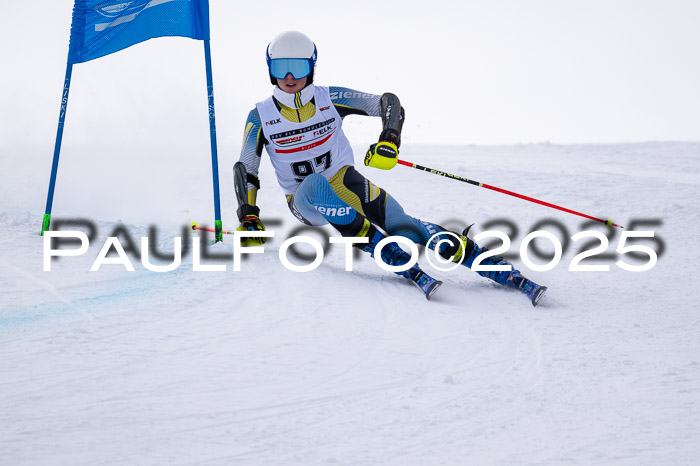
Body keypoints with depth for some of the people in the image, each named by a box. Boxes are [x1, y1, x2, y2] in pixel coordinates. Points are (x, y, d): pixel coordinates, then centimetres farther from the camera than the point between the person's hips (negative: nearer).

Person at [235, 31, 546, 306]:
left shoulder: (330, 99, -5)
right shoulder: (261, 117, -4)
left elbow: (389, 103, -3)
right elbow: (245, 170, 0)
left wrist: (390, 139, -21)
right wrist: (248, 218, -12)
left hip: (347, 184, 1)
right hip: (305, 202, -1)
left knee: (404, 229, -23)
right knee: (316, 184, -39)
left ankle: (507, 274, -28)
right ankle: (401, 264, -41)